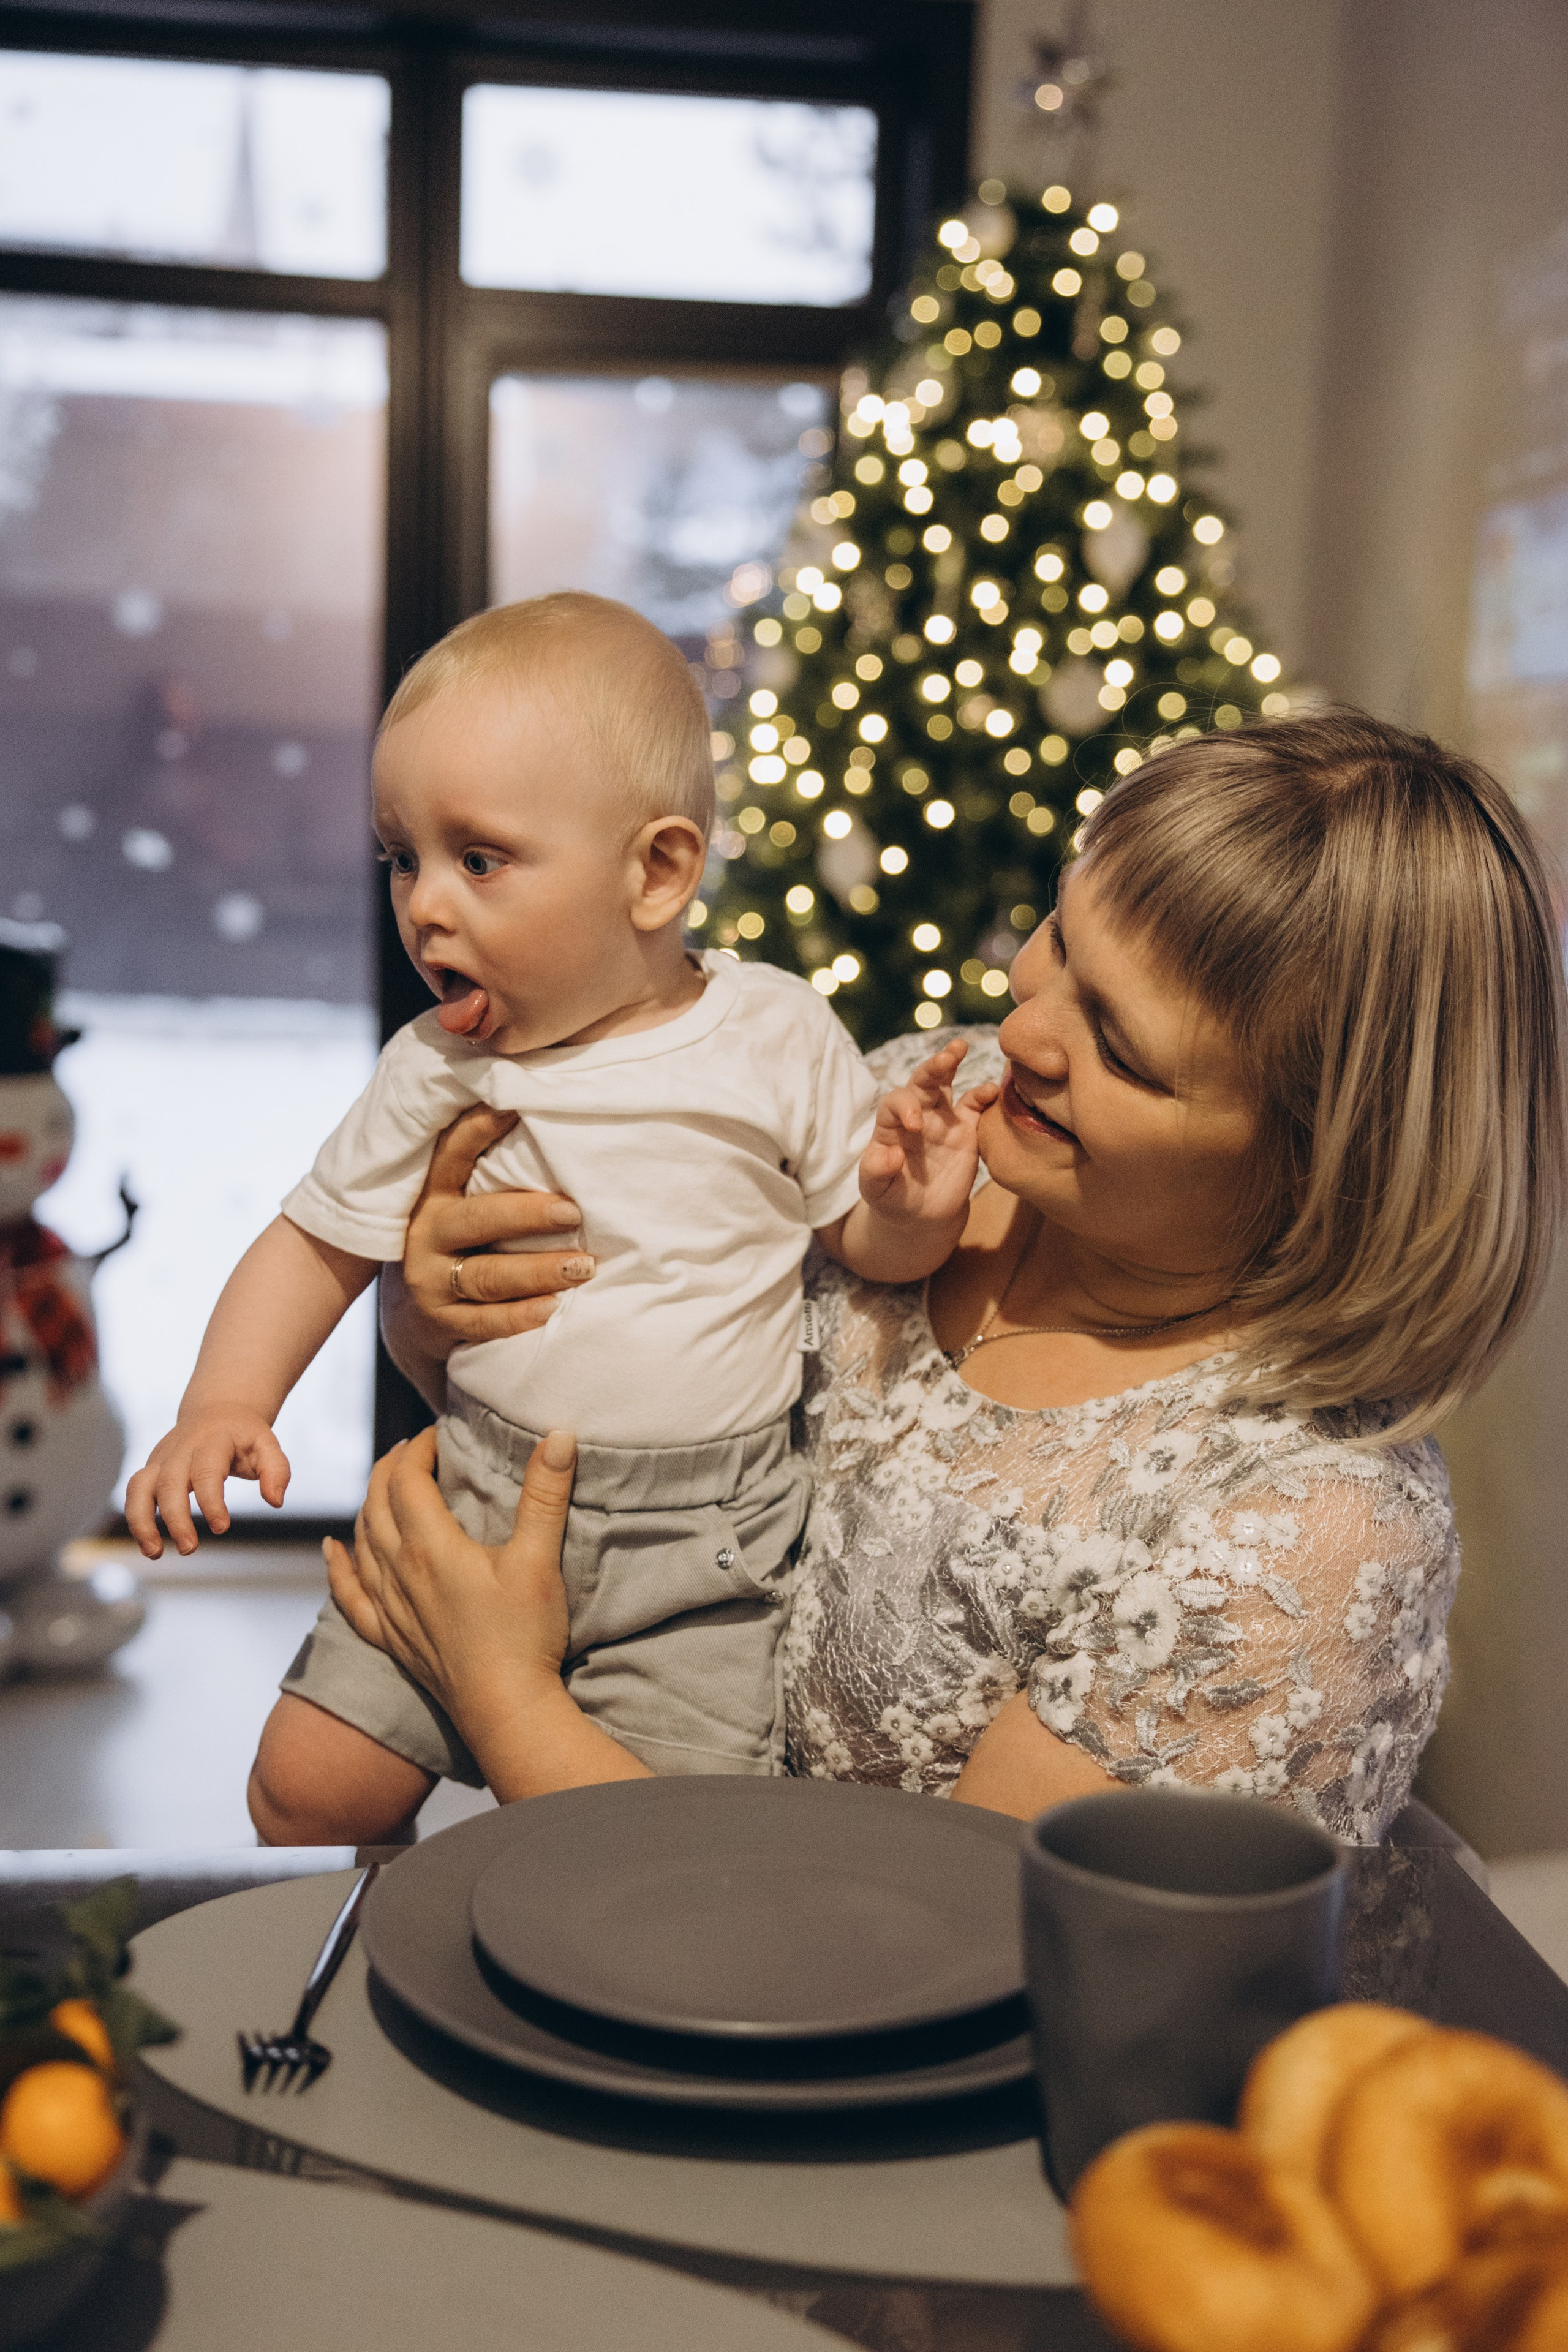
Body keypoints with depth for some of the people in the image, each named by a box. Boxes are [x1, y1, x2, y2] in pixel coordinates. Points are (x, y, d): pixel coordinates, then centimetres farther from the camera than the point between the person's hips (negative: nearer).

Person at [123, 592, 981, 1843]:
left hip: (701, 1547, -2)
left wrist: (913, 1211, -19)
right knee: (306, 1787, -1)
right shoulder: (436, 1070, 0)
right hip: (476, 1502, 2)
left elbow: (864, 1240, 4)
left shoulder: (777, 1037, -5)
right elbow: (316, 1245, 7)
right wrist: (225, 1404, -8)